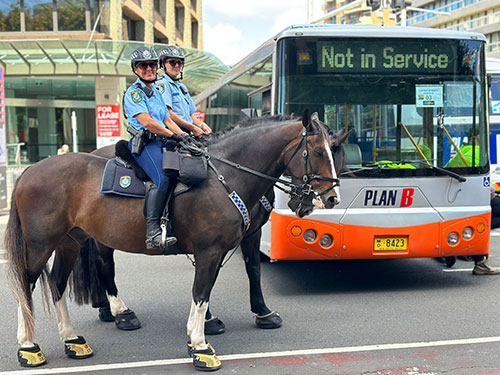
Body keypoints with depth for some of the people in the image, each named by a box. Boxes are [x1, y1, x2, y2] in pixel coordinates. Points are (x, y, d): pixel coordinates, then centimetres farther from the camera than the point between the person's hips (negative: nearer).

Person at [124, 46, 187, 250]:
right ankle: (152, 232, -33)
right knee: (162, 178, -30)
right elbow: (147, 122, -14)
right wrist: (174, 135, -10)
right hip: (145, 143, -9)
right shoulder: (134, 92, -3)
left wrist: (184, 136, 9)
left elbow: (167, 120, 24)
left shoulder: (156, 92, 24)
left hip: (163, 142, 9)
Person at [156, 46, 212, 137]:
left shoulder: (182, 87, 26)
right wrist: (192, 127, -14)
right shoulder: (162, 84, -1)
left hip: (188, 133, 8)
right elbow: (168, 113, -13)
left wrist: (202, 125, 5)